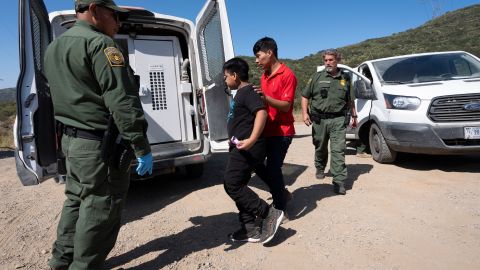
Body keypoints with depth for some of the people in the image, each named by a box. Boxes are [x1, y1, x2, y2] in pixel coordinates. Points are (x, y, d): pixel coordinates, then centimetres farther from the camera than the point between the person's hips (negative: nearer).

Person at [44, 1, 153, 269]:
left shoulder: (55, 46, 16)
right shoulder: (100, 44, -14)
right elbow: (123, 102, -21)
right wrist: (142, 148, -18)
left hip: (72, 139, 10)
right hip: (100, 145, -10)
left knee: (77, 200, 22)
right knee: (100, 211, 3)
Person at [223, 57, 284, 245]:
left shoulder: (247, 91, -11)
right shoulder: (241, 93, 20)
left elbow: (261, 112, -26)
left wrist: (252, 140, -34)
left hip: (247, 148, -11)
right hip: (240, 148, 11)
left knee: (232, 185, -11)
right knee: (238, 186, 10)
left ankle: (269, 214, -3)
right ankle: (250, 229, 17)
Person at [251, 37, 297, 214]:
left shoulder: (287, 75, -12)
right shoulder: (264, 76, 13)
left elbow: (286, 106, -18)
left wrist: (265, 97, -30)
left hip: (281, 132, -8)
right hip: (267, 130, 8)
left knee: (273, 168, -5)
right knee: (255, 162, 11)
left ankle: (280, 210, 14)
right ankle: (282, 193, 28)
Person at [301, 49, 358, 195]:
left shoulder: (345, 78, 11)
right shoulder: (317, 77, 6)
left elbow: (350, 100, 18)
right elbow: (305, 96, 7)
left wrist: (354, 116, 16)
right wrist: (305, 113, -4)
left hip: (338, 119, 0)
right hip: (319, 119, 1)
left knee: (338, 150, -8)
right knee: (320, 148, 13)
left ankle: (339, 181, -6)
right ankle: (320, 169, 38)